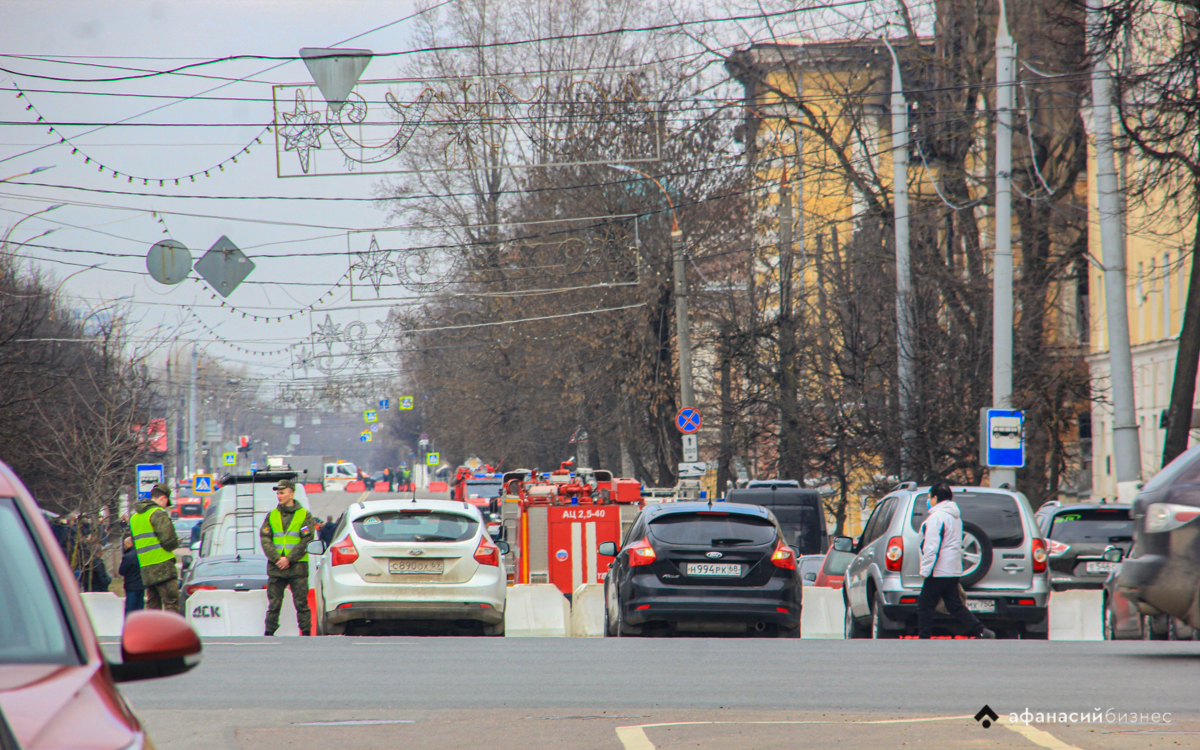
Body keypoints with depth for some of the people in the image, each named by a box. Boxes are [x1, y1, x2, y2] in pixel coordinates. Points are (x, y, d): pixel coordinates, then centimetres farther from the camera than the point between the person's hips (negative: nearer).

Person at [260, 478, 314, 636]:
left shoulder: (304, 515, 3)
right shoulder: (272, 516, 12)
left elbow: (306, 541, -5)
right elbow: (265, 539, 4)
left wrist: (289, 558, -13)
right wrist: (277, 558, -11)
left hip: (298, 567, -2)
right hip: (276, 567, 3)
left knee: (301, 603, -2)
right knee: (274, 603, 2)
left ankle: (306, 631, 4)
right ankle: (269, 632, 6)